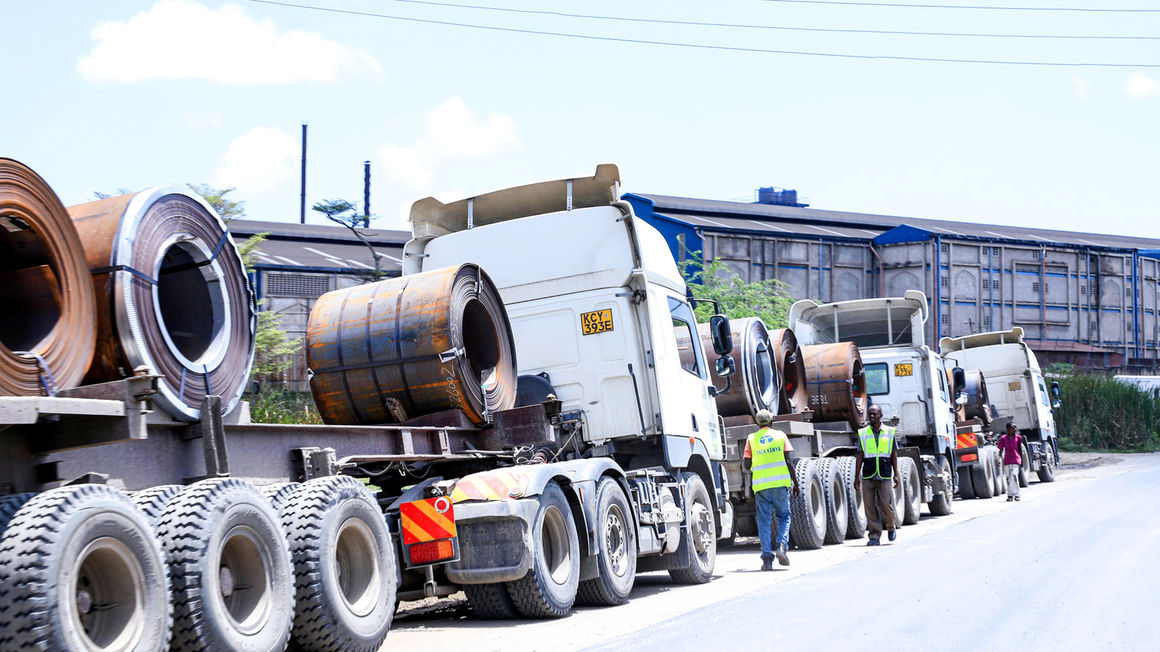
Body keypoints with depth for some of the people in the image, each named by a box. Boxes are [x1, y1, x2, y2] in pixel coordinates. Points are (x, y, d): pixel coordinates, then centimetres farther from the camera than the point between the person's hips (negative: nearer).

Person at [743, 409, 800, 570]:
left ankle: (767, 557, -5)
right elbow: (788, 461, 2)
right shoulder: (780, 435, 8)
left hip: (760, 484, 0)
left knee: (764, 522, 3)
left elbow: (747, 465, 4)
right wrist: (795, 483, 7)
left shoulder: (751, 438, 9)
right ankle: (782, 544, -10)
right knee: (784, 516, 13)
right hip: (781, 483, 0)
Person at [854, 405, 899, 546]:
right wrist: (857, 476, 0)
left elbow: (893, 454, 11)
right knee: (870, 506, -3)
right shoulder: (863, 433, 8)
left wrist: (896, 474, 5)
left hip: (884, 475, -1)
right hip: (868, 475, 1)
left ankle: (891, 526, 23)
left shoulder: (889, 431, 9)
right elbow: (860, 456, 6)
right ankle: (874, 536, 2)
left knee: (885, 504, -6)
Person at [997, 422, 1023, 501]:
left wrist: (1022, 461, 13)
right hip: (1007, 461, 1)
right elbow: (1000, 450, 4)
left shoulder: (1018, 438, 6)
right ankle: (1010, 495, 11)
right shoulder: (1003, 438, 1)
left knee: (1014, 476, -15)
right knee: (1008, 478, 4)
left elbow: (1020, 450, 12)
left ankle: (1016, 494, -11)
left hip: (1016, 461, -1)